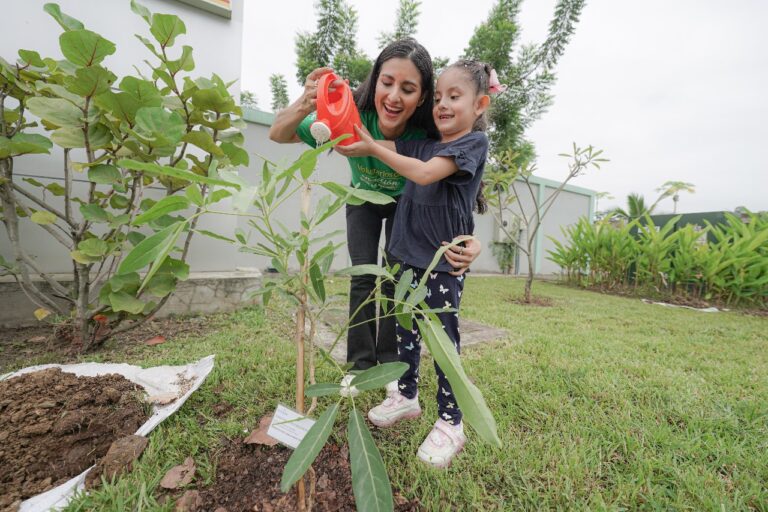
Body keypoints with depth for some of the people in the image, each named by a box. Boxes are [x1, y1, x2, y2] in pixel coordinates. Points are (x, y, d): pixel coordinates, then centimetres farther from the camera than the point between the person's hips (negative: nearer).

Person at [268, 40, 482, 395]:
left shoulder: (427, 136, -34)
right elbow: (278, 135, -25)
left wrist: (469, 241, -48)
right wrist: (304, 106, -48)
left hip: (405, 203, 0)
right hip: (363, 199, 1)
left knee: (396, 278, -4)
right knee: (362, 277, -4)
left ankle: (390, 362, 16)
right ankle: (361, 363, 12)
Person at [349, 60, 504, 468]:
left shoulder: (474, 142, -7)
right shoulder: (424, 143, 13)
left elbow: (425, 174, -21)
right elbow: (388, 146, 7)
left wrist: (374, 148, -17)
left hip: (444, 259, -7)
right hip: (411, 253, 7)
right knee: (406, 327, 16)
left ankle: (451, 422, 21)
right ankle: (407, 395, 37)